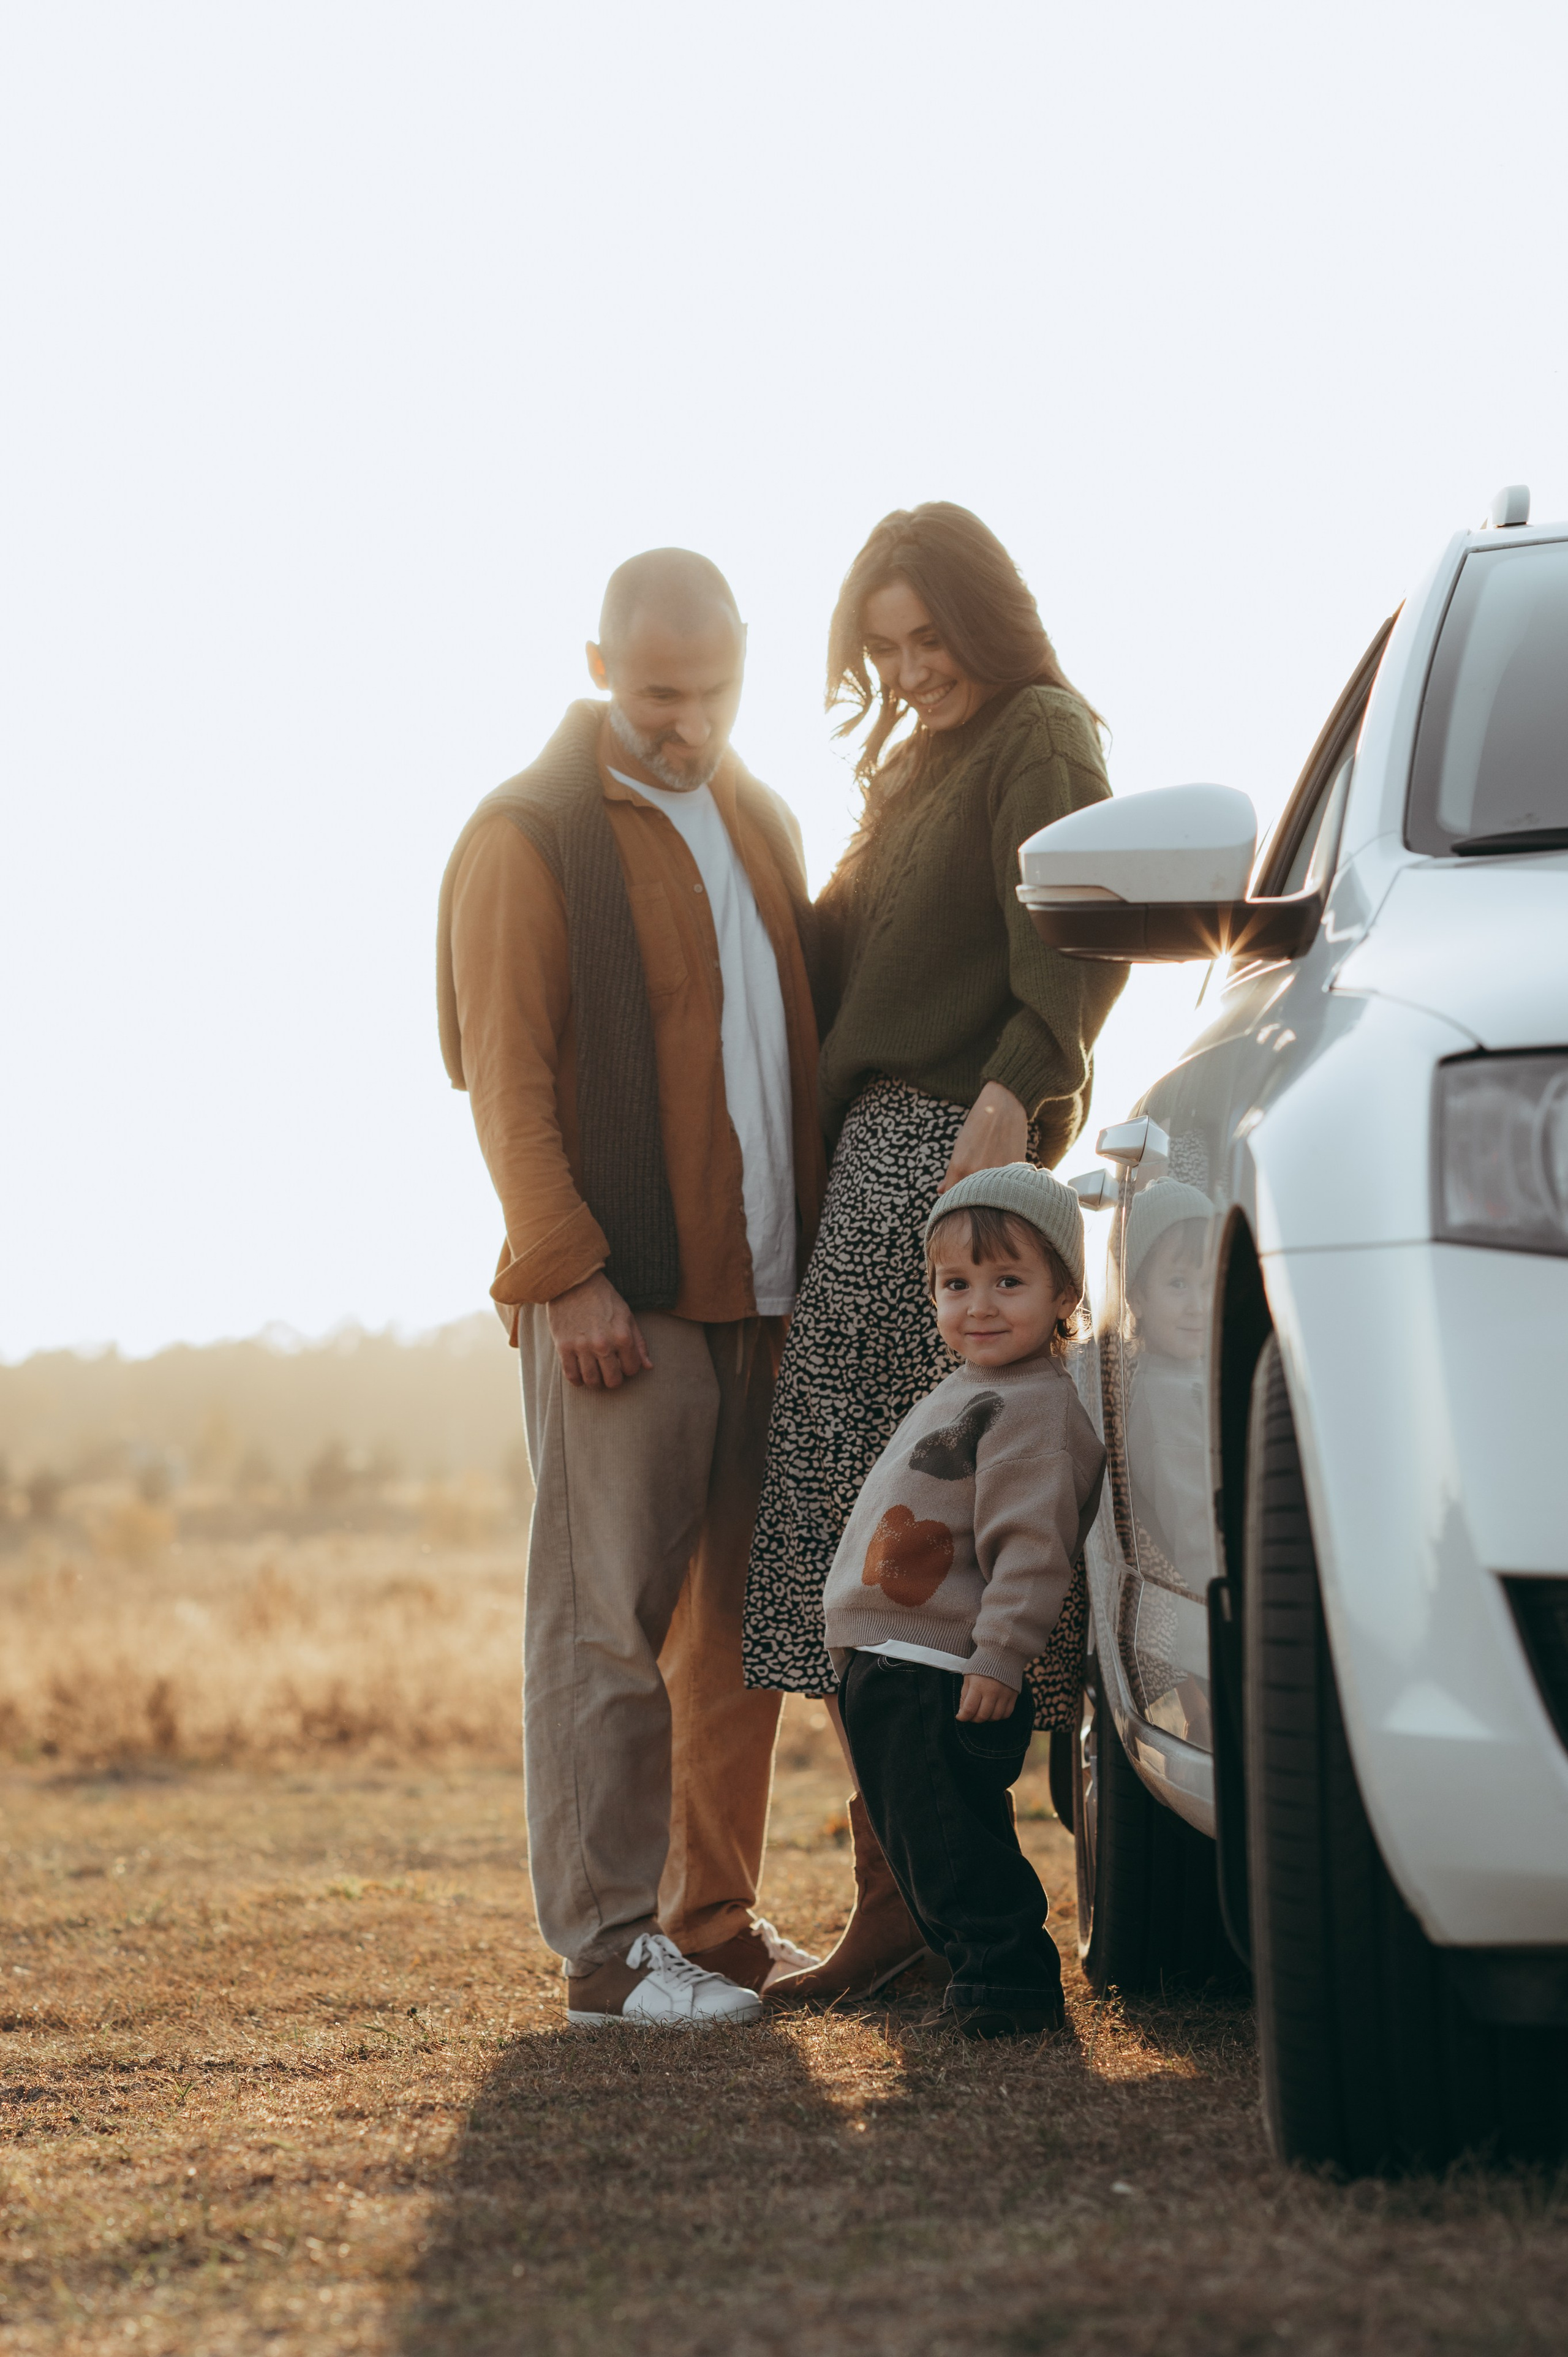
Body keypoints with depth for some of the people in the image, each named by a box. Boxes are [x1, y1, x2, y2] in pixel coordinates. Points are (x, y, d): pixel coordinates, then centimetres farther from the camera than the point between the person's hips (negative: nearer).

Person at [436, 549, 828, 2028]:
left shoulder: (759, 822, 17)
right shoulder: (529, 837, -4)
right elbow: (507, 1076, -9)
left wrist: (821, 1246, 13)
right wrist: (567, 1271, -16)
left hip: (766, 1292, 7)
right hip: (624, 1297, -7)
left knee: (740, 1625, 10)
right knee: (607, 1628, -4)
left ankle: (718, 1920, 19)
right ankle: (607, 1949, 0)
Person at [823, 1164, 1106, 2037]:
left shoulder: (1033, 1409, -15)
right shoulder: (969, 1392, 17)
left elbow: (1033, 1549, -21)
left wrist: (1000, 1659, -24)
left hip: (948, 1682, -10)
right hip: (886, 1671, 10)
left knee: (951, 1850, -8)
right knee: (920, 1846, 15)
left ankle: (1011, 1981, 1)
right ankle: (986, 1972, 24)